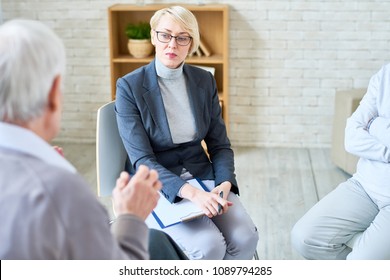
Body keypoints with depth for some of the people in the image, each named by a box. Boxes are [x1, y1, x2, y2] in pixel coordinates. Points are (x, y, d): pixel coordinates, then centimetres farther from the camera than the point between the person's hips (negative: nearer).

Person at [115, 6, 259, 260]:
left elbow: (220, 144, 6)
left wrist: (225, 183, -16)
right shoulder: (130, 86, -11)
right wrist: (192, 193, -30)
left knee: (245, 238, -20)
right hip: (156, 186, -4)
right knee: (209, 246, -27)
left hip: (202, 176, 4)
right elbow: (142, 160, -16)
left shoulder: (204, 81, 2)